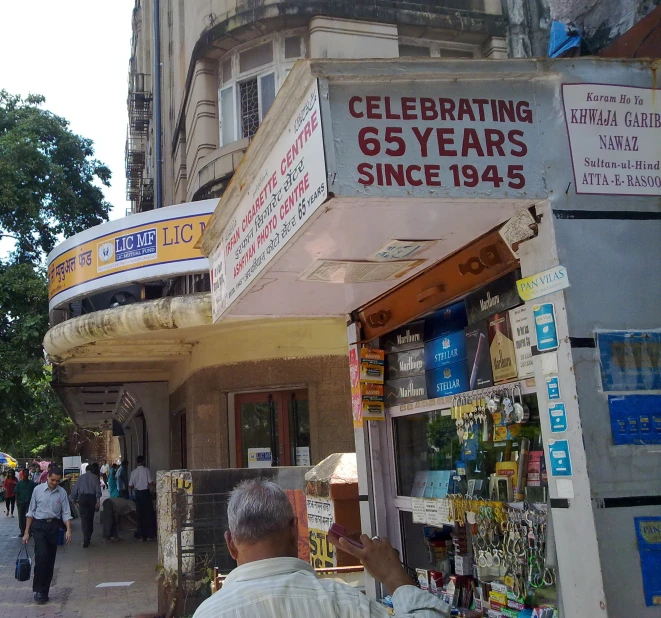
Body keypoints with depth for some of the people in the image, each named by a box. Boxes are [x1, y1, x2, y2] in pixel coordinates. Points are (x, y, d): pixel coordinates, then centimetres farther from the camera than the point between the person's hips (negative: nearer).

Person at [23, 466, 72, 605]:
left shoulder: (62, 493, -2)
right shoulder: (38, 490, -5)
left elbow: (66, 513, -1)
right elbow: (31, 512, 1)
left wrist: (68, 530, -14)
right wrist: (26, 532, 1)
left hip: (54, 526, 2)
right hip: (39, 525, -2)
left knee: (50, 560, 6)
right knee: (42, 556, -18)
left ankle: (44, 591, 18)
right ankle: (38, 590, -6)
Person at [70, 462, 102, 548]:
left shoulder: (81, 477, 11)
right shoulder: (95, 477, 6)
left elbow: (75, 489, 9)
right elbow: (98, 489, -5)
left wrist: (74, 499, 17)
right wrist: (98, 500, -8)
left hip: (82, 498, 0)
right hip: (91, 498, 0)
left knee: (84, 518, -3)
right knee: (90, 518, 14)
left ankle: (86, 539, -14)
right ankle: (88, 537, 23)